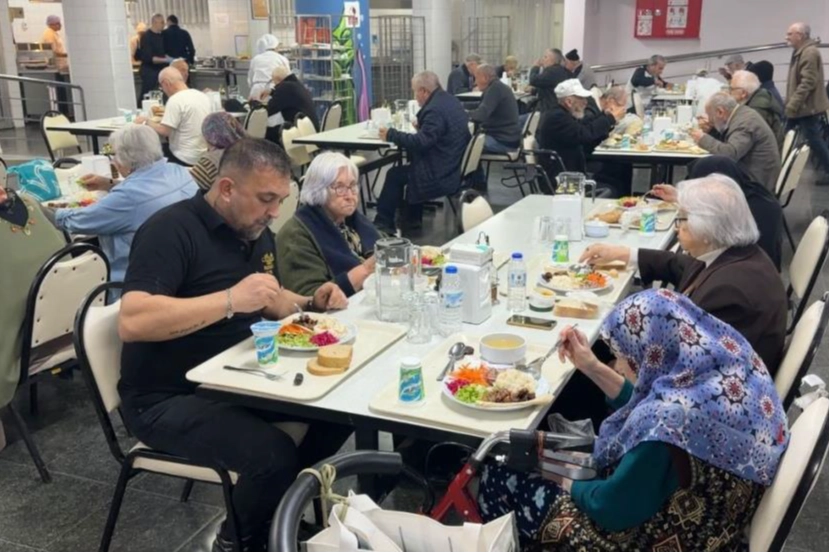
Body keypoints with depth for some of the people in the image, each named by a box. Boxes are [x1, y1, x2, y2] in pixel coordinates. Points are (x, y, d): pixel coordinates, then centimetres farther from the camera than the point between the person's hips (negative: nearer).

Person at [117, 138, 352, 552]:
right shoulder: (173, 229, -19)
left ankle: (289, 499, 17)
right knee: (274, 454, -28)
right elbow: (132, 323, -31)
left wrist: (310, 304, -1)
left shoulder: (257, 233, 6)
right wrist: (231, 299, -34)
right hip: (168, 399, -8)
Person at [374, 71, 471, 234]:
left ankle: (383, 222, 11)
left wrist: (391, 135, -18)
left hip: (444, 174, -10)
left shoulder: (435, 109, -22)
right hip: (455, 166, 10)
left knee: (395, 174, -2)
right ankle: (413, 217, 24)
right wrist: (421, 124, 15)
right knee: (407, 165, 22)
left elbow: (421, 142, -27)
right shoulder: (449, 100, 9)